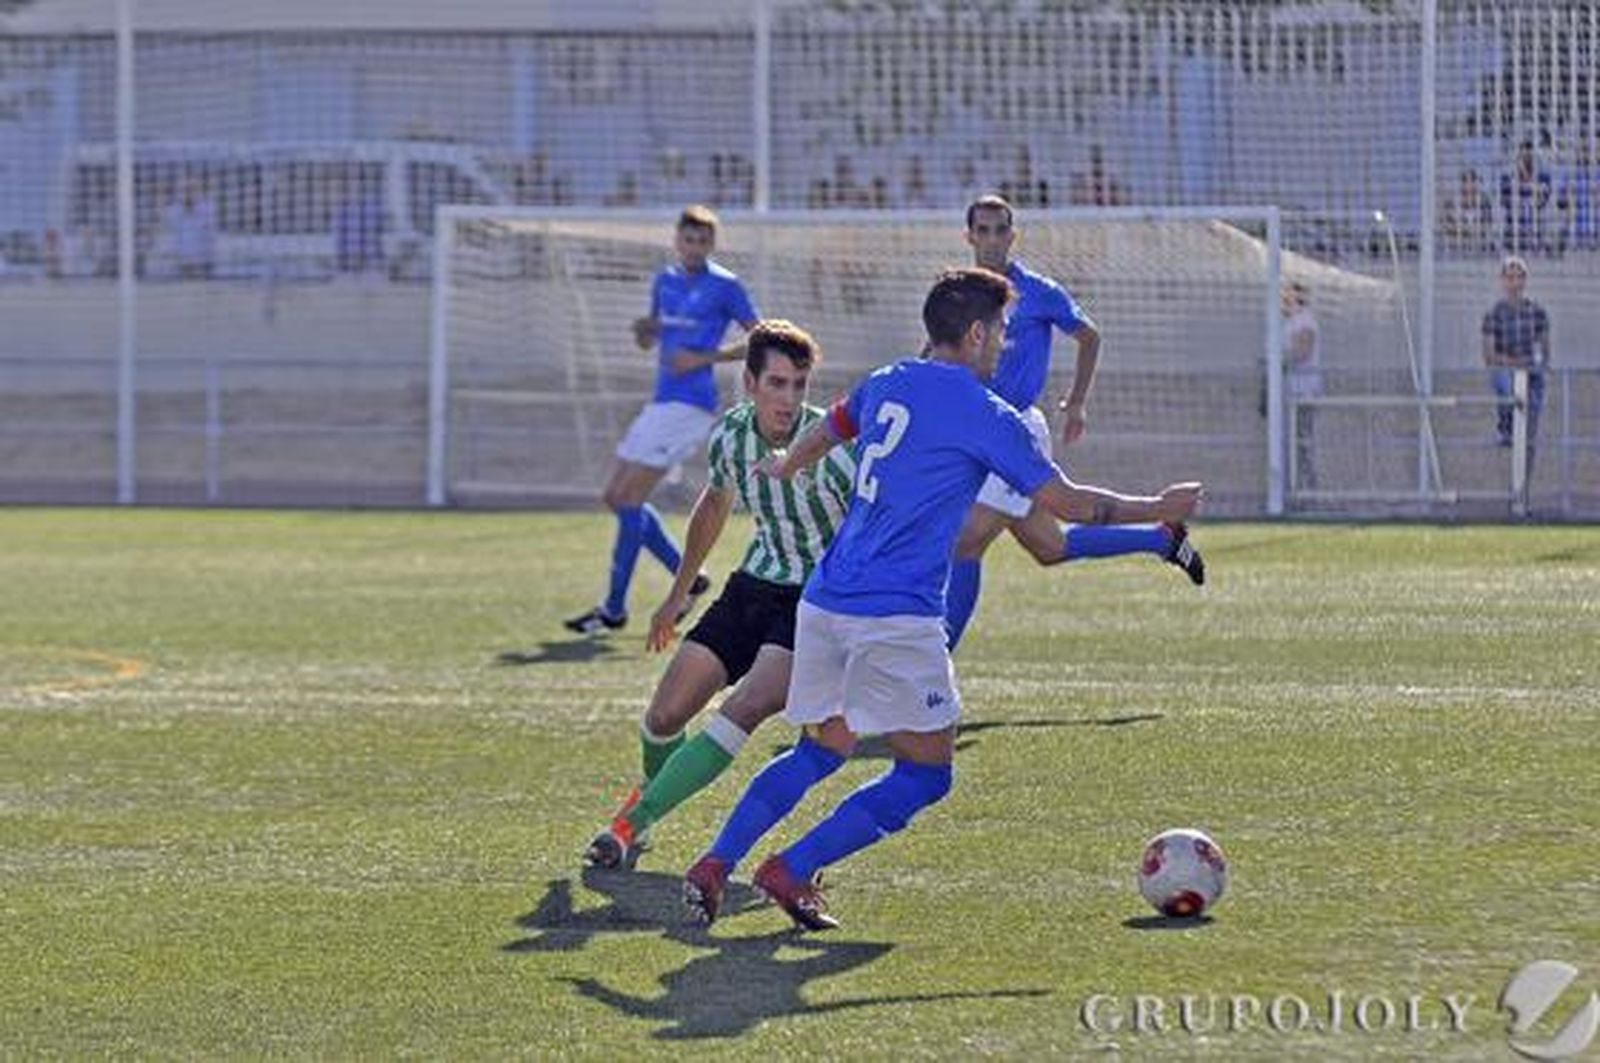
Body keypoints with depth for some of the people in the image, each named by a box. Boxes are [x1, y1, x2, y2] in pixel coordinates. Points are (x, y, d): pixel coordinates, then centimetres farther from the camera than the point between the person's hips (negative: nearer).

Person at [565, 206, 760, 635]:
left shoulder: (725, 286, -7)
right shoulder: (665, 282, 14)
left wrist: (705, 358, -15)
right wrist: (643, 329, -1)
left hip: (688, 403, -9)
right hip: (662, 401, 9)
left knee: (629, 499, -11)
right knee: (617, 498, 9)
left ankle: (615, 607, -5)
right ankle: (687, 577, 16)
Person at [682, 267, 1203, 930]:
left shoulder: (883, 385, 13)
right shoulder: (984, 415, -7)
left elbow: (826, 432, 35)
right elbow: (1066, 502, -4)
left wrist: (785, 469, 58)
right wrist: (1161, 509, 9)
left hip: (824, 600, 8)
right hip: (896, 615, -8)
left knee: (820, 750, 20)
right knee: (925, 772, 3)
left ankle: (715, 864, 5)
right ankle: (793, 872, -5)